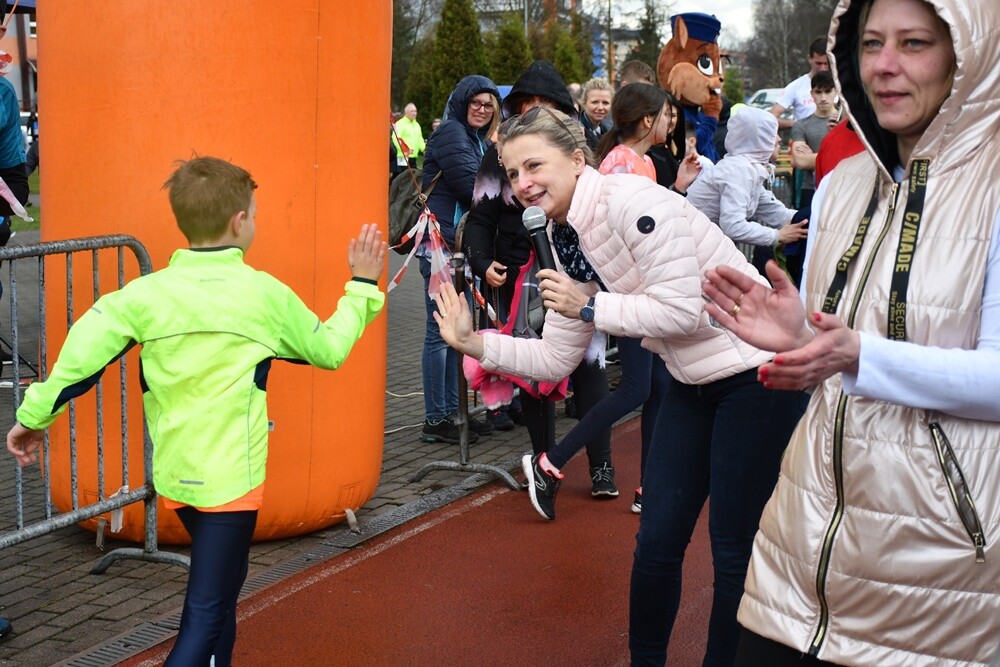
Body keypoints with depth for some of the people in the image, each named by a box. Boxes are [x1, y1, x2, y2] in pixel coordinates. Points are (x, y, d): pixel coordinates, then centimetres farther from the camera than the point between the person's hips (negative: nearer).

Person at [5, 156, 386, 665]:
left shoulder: (146, 294, -4)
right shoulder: (265, 295, -8)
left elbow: (85, 348, -11)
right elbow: (329, 350, 5)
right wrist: (362, 285, 17)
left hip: (175, 472, 5)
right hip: (231, 479, -4)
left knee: (217, 589, 26)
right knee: (207, 617, -1)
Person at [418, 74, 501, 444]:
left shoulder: (479, 139, 21)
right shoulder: (451, 134, -10)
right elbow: (473, 188, -16)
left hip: (465, 246, 10)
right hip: (442, 244, -10)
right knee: (441, 331, -6)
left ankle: (452, 410, 22)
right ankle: (436, 420, -1)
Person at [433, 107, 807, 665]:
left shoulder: (628, 199, -20)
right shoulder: (570, 242, 7)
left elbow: (682, 310, -24)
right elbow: (555, 359, 10)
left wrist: (590, 307, -15)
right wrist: (472, 342, 1)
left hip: (755, 373, -8)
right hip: (692, 384, 8)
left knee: (735, 552, 0)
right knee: (657, 542, 10)